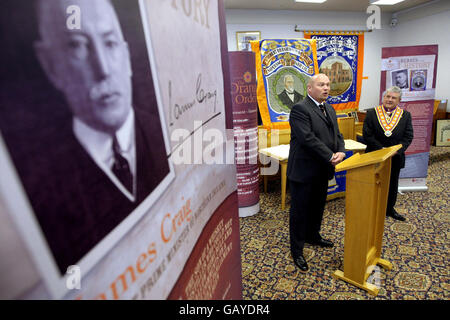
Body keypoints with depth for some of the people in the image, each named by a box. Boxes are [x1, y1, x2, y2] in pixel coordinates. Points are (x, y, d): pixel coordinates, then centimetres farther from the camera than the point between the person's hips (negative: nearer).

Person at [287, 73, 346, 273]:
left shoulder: (330, 110, 14)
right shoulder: (300, 109, -14)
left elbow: (337, 135, 13)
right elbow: (308, 139, -23)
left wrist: (341, 151, -8)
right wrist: (330, 156, -20)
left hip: (323, 170, 9)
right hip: (304, 170, -8)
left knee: (318, 206, 21)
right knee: (300, 210, 4)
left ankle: (313, 236, 44)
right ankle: (297, 250, 19)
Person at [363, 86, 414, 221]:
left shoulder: (405, 115, 1)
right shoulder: (371, 113, -6)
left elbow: (408, 136, -3)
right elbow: (367, 135, -12)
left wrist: (397, 150, -19)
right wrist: (381, 149, -19)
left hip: (395, 158, 3)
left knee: (392, 185, 18)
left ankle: (390, 209, 36)